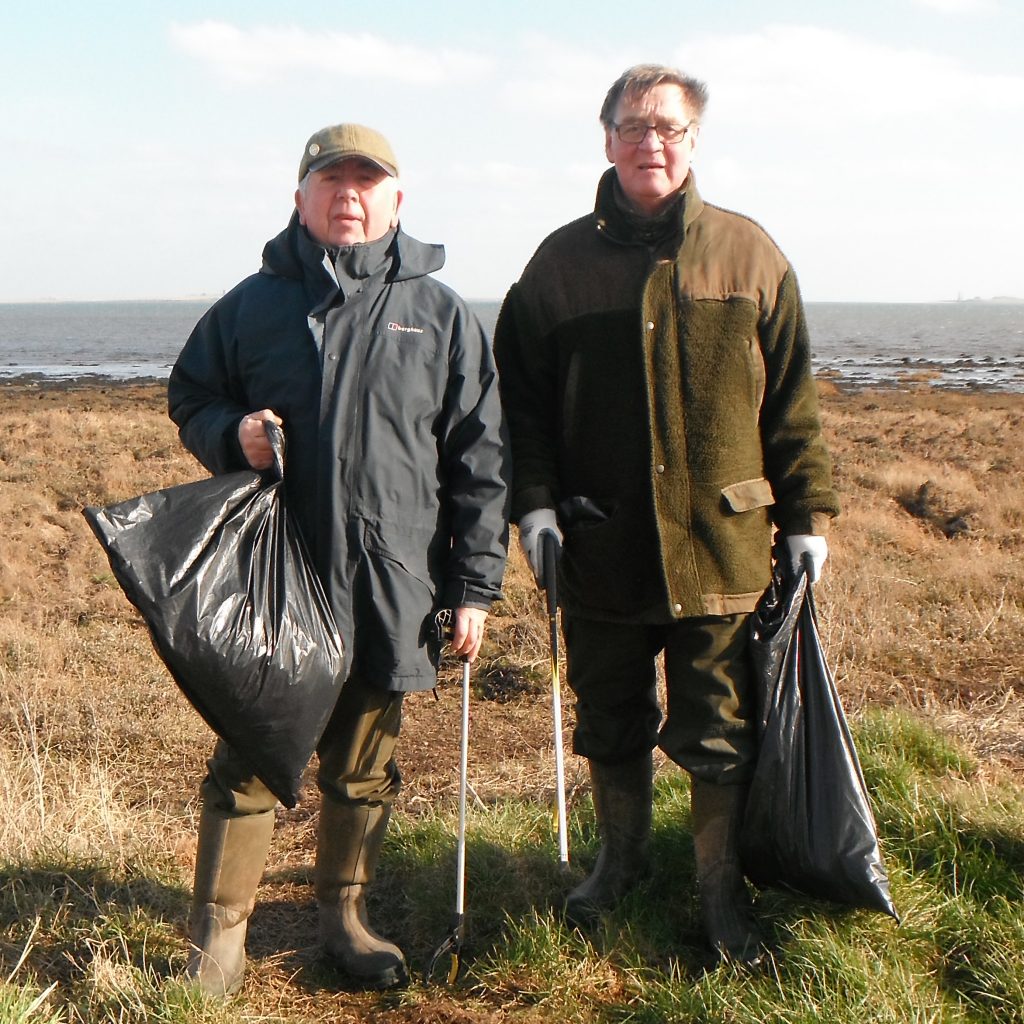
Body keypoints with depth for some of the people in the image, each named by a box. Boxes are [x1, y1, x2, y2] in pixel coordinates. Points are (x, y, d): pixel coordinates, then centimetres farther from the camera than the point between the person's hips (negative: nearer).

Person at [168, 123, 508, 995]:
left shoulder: (440, 315, 5)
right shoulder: (253, 303, 6)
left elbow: (480, 462, 4)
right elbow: (189, 400, 15)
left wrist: (475, 587, 0)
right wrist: (233, 435, -9)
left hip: (391, 588, 1)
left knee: (364, 767, 14)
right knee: (248, 759, 4)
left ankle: (344, 916, 32)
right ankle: (219, 932, 19)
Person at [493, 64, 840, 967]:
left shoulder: (748, 254, 4)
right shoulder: (561, 260, 6)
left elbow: (792, 400, 6)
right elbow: (521, 394, 7)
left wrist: (808, 511, 3)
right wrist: (534, 500, -4)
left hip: (721, 541, -1)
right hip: (601, 543, 1)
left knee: (719, 731, 6)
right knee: (610, 722, 15)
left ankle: (721, 883, 23)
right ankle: (622, 854, 36)